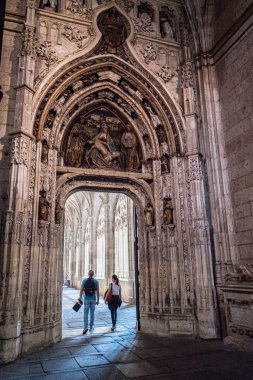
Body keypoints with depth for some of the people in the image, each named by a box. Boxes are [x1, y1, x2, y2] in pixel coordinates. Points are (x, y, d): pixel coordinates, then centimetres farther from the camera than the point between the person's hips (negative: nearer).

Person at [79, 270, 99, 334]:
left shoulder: (84, 281, -3)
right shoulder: (96, 281, -3)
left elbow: (81, 290, -3)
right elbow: (97, 292, -4)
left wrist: (80, 299, 5)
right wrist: (98, 300, 4)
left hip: (86, 299, -1)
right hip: (93, 299, 1)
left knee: (86, 313, 2)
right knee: (92, 313, 13)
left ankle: (85, 327, -12)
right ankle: (91, 327, 21)